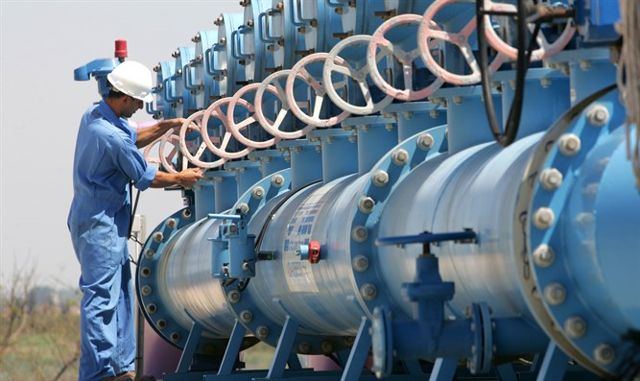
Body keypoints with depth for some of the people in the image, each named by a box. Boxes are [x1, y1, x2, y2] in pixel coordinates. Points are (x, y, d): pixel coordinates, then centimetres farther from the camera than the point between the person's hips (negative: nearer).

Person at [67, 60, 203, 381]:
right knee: (101, 298, -9)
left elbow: (133, 139, 24)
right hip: (100, 225, -10)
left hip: (105, 223, 10)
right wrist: (181, 178, 2)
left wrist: (165, 126, 12)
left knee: (120, 294, 14)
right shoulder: (111, 136, -24)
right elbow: (146, 178, -13)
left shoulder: (94, 115, 6)